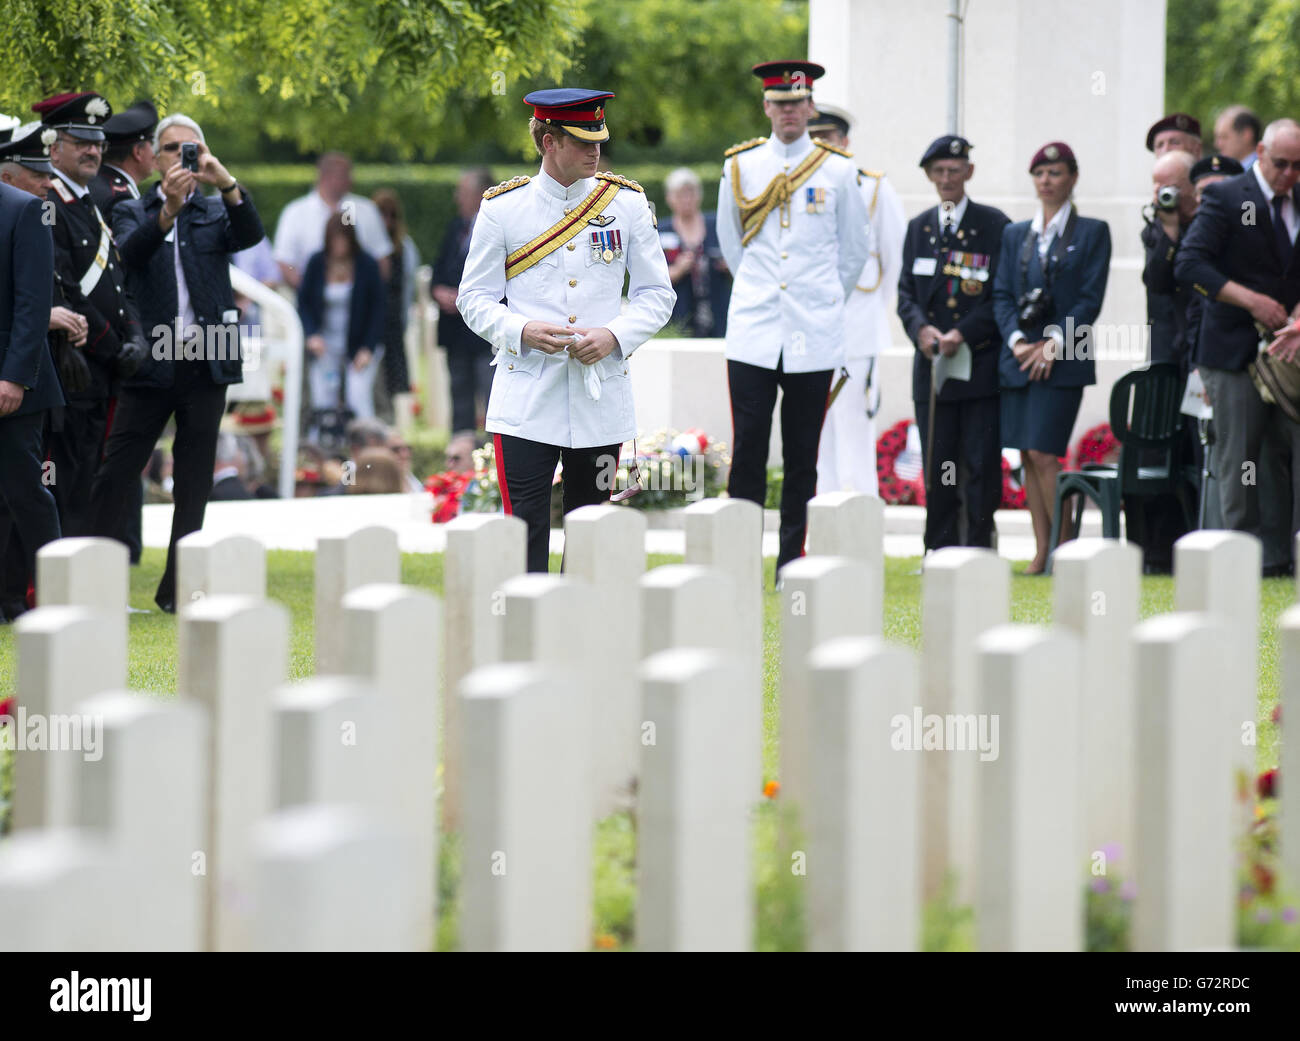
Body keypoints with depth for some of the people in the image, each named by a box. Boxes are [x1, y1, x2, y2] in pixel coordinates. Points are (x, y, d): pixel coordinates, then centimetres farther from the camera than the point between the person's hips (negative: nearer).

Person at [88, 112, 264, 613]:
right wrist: (168, 210, -29)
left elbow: (250, 234, -8)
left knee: (194, 480, 4)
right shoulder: (133, 211, 8)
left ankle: (177, 589, 10)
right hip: (152, 361, -2)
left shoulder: (216, 211, 12)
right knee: (116, 473, -5)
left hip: (206, 362, 2)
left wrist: (226, 184, -25)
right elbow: (131, 253, -12)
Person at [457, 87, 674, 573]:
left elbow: (657, 294, 8)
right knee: (525, 532, -9)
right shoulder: (501, 207, 0)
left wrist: (614, 335, -11)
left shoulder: (627, 203, 4)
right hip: (526, 401, -2)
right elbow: (474, 298, 4)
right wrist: (522, 331, -16)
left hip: (601, 401, 2)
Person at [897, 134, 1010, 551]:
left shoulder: (995, 226, 1)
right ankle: (940, 551, 8)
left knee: (982, 466, -4)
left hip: (980, 364, -3)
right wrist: (921, 328, -8)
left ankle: (978, 547, 0)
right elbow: (906, 293, 13)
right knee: (936, 466, 3)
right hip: (931, 363, 4)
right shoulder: (918, 228, 14)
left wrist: (963, 334, -14)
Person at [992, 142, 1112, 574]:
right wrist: (1017, 341, -7)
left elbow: (1091, 299, -4)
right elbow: (1001, 295, 10)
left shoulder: (1092, 233, 3)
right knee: (1028, 457, 3)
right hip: (1018, 359, 5)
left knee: (1043, 454, -13)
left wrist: (1053, 345, -13)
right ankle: (1041, 551, 7)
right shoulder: (1015, 234, 15)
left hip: (1064, 360, -5)